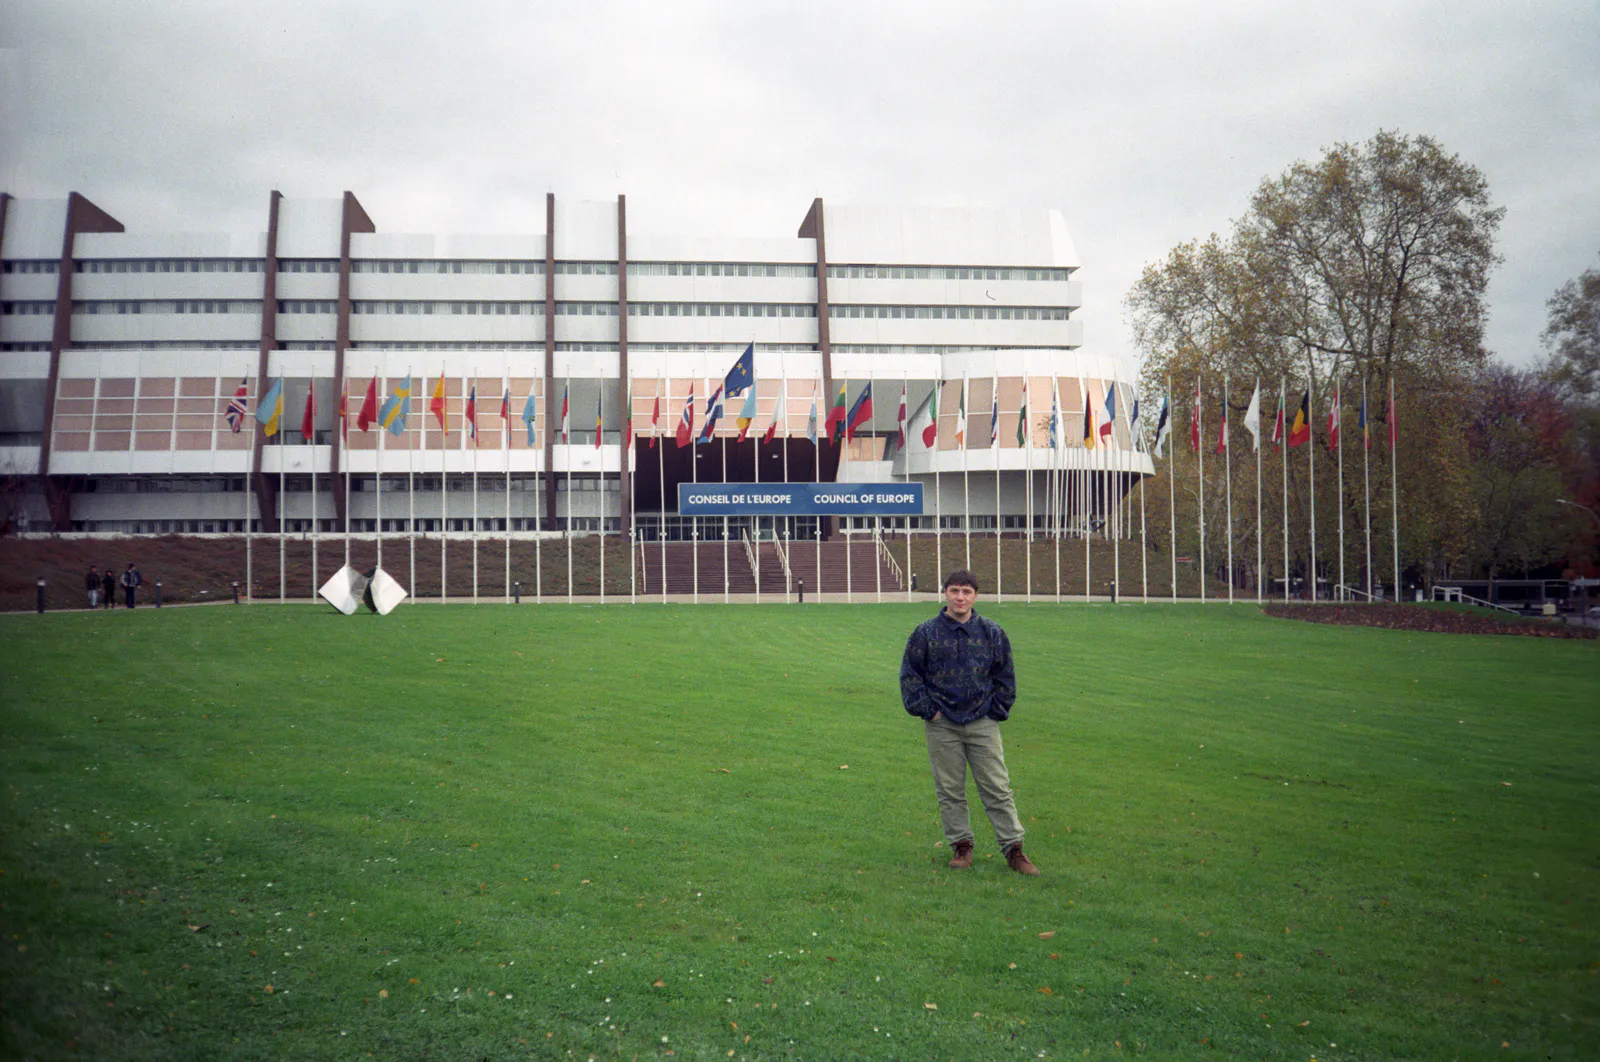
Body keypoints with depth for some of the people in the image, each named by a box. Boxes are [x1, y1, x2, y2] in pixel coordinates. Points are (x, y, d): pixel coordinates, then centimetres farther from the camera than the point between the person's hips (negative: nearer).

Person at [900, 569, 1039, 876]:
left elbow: (1005, 676, 13)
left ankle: (1013, 849, 7)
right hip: (942, 726, 0)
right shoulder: (926, 633, -1)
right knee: (950, 791, 6)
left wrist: (997, 710, 5)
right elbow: (910, 675, 5)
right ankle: (961, 845, 19)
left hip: (983, 724, 0)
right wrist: (925, 709, -2)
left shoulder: (992, 633, 4)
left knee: (997, 788, 1)